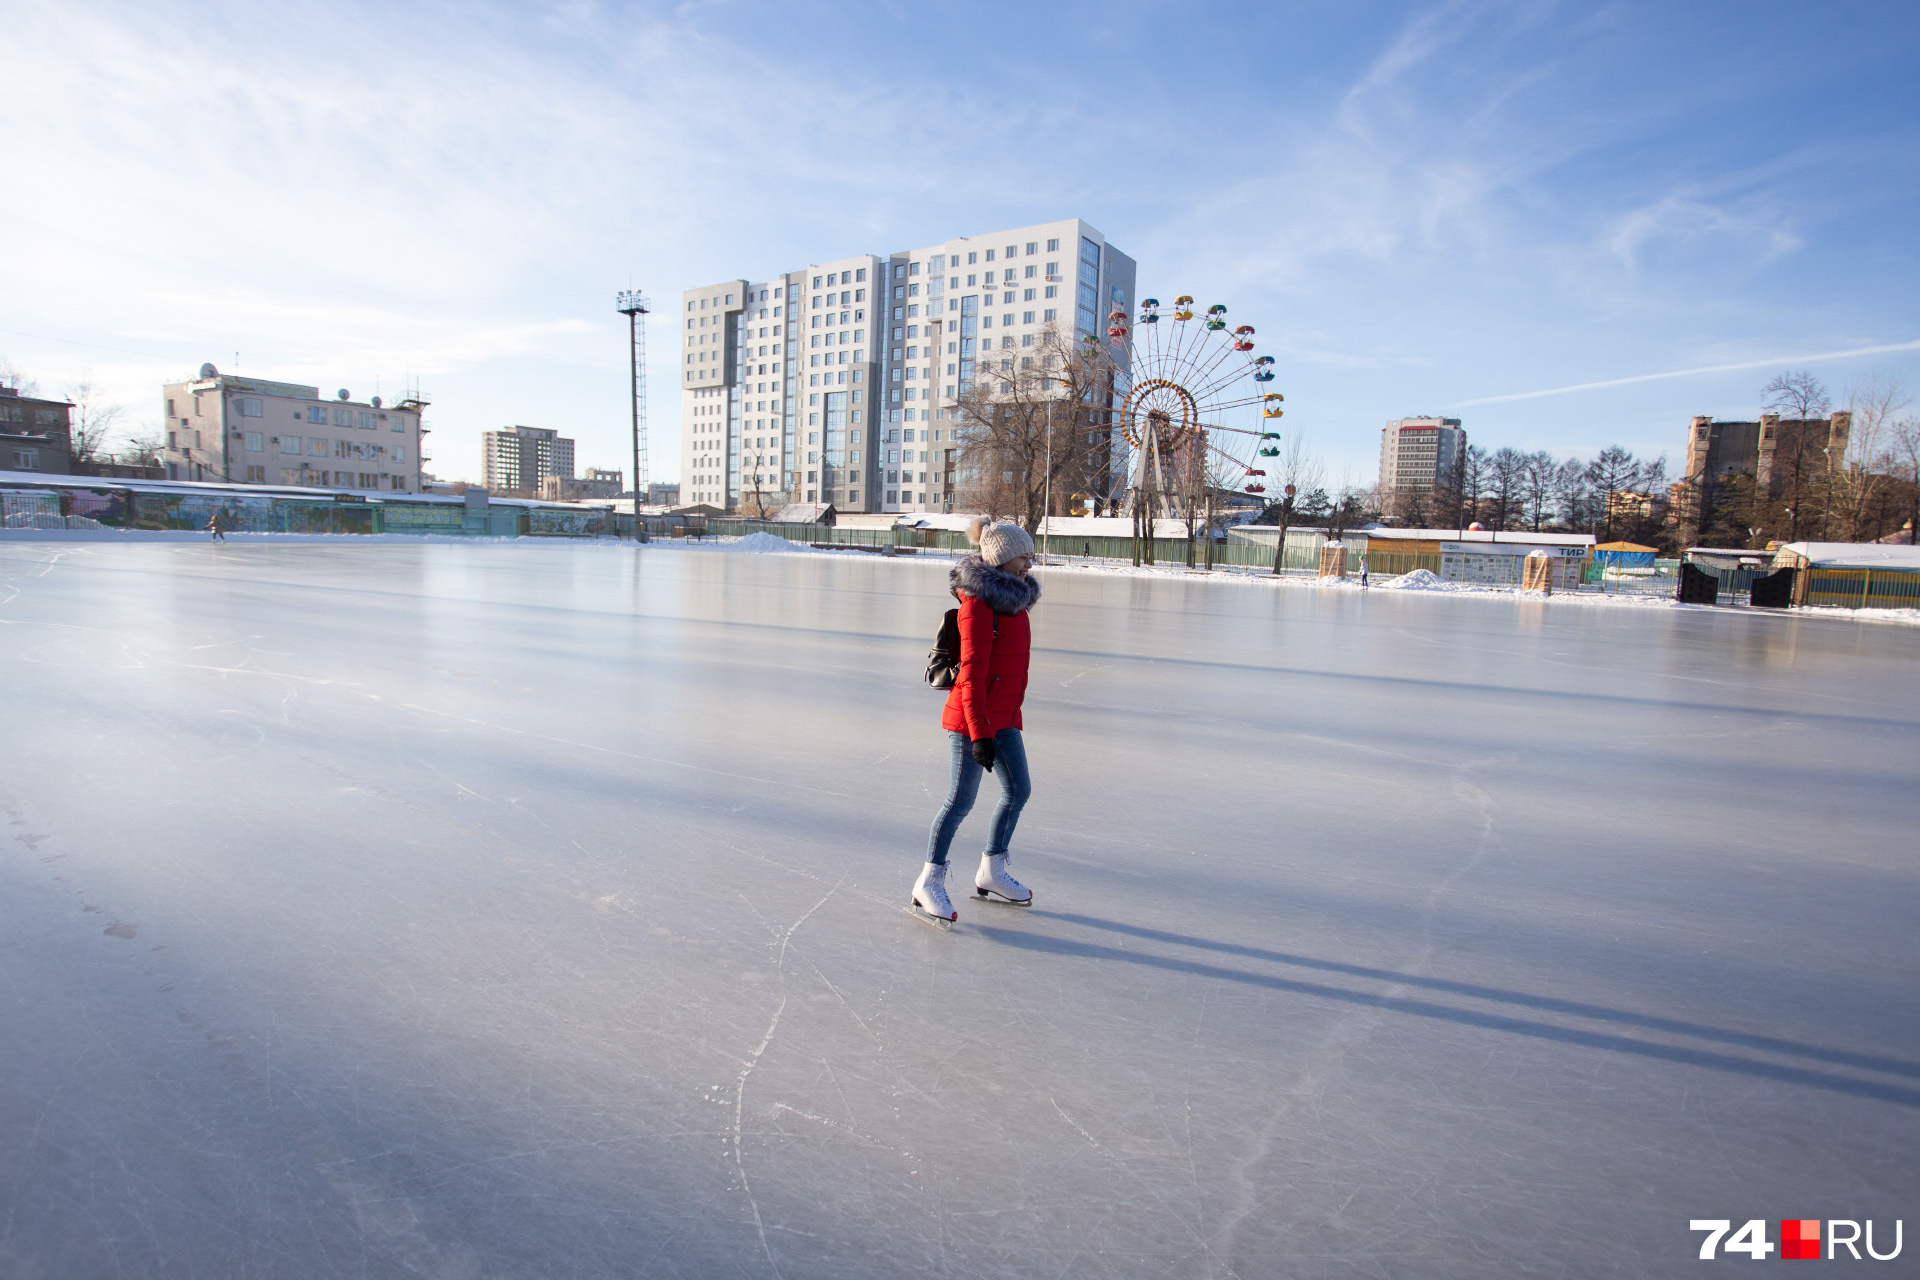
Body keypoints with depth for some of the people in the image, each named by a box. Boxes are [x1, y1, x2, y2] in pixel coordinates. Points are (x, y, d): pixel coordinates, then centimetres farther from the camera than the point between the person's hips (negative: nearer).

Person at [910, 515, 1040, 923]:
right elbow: (972, 674, -22)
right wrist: (980, 734, -23)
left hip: (1004, 716, 9)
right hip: (972, 717, -9)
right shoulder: (979, 603, -18)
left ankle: (991, 872, 30)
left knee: (1018, 790, 14)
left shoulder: (1012, 597, 10)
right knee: (961, 801, -1)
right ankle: (929, 883, 15)